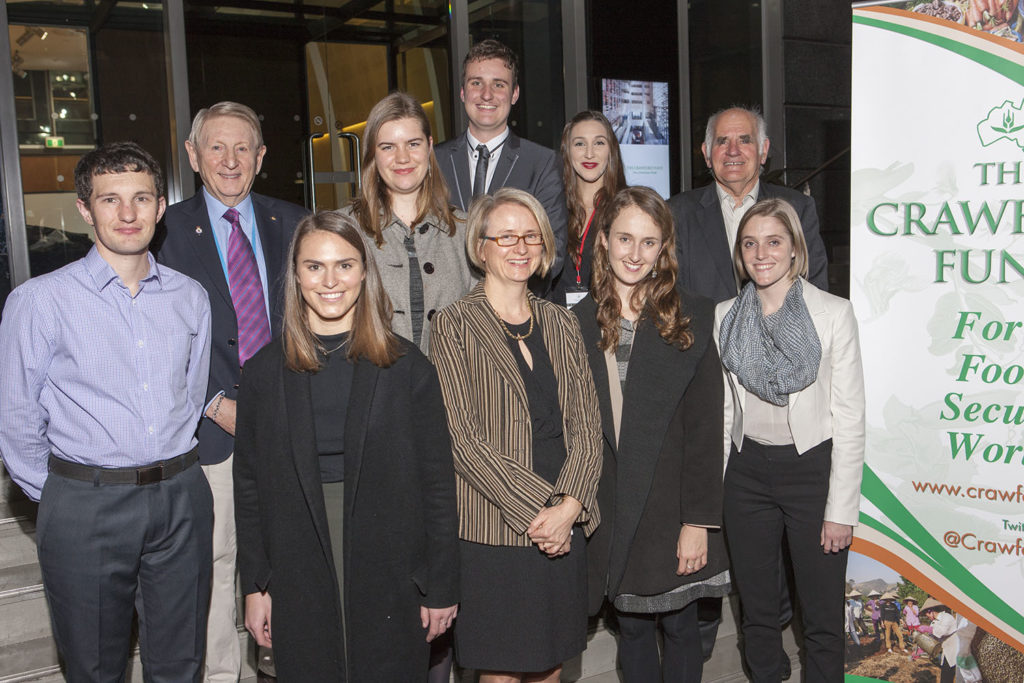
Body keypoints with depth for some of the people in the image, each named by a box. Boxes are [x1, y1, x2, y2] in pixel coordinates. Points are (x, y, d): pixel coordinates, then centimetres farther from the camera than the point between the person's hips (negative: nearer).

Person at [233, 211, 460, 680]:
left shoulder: (406, 366, -3)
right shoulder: (265, 371, 2)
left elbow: (437, 480, -2)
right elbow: (248, 484, 6)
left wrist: (442, 586, -2)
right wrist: (255, 585, 4)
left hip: (389, 582, -1)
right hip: (298, 584, 1)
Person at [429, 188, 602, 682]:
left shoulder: (560, 323, 11)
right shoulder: (455, 325, -4)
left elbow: (586, 424, 5)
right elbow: (463, 437, -11)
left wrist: (569, 504, -10)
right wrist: (535, 510, -14)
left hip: (567, 525, 5)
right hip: (493, 530, -4)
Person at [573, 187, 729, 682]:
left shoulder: (693, 319, -4)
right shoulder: (580, 323, 3)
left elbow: (705, 427, -8)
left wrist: (698, 521, -12)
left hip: (672, 505, -2)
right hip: (610, 507, 2)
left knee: (680, 627, 11)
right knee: (632, 627, 16)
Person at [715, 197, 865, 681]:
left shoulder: (833, 314, -8)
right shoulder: (726, 316, 3)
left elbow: (850, 418, -8)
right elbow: (723, 408, 8)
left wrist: (841, 509, -10)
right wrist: (715, 492, 5)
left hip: (812, 469, -3)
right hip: (747, 472, 3)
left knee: (822, 618, 7)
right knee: (756, 611, 15)